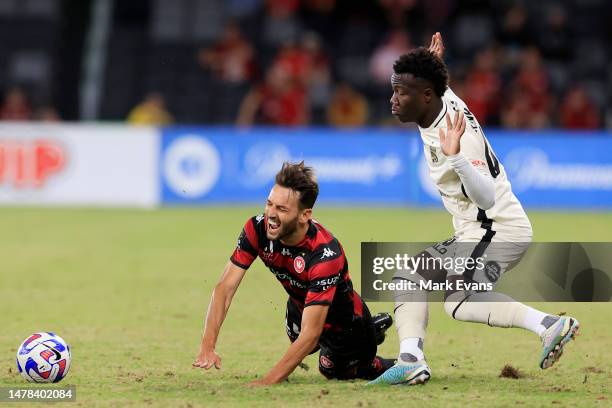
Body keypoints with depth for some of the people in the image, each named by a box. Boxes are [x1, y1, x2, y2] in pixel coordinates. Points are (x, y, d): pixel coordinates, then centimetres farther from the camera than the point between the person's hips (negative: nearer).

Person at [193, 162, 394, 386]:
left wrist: (267, 382, -50)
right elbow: (225, 287, -25)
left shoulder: (325, 253, -43)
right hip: (299, 307, 6)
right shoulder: (257, 229, -27)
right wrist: (207, 346, -39)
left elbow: (311, 333, -44)